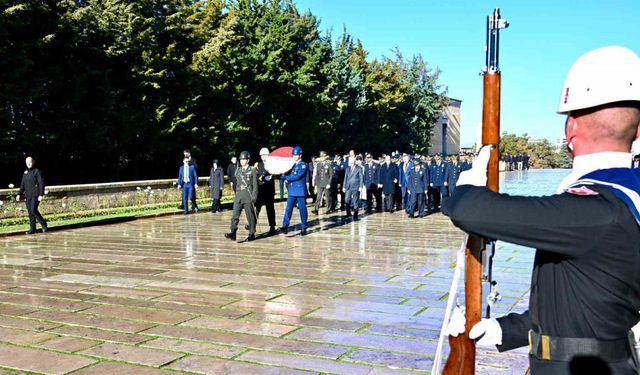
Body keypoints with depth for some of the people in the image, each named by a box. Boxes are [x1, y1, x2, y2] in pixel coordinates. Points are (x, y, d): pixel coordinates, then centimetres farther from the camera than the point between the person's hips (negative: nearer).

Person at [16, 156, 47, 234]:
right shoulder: (25, 173, 15)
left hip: (35, 195, -6)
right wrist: (19, 194, 9)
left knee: (33, 210, -15)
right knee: (30, 213, 5)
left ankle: (43, 223, 3)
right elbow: (22, 185, 19)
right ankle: (32, 229, 9)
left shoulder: (37, 171, -4)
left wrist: (41, 195, -16)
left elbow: (41, 183, -9)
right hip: (27, 196, 6)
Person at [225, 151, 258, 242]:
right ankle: (232, 233, -9)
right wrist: (236, 195, 17)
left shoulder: (252, 171, -2)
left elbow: (255, 185, -4)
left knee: (250, 216, 2)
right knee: (235, 215, -6)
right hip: (238, 197, 5)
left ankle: (251, 234, 11)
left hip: (248, 198, -4)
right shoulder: (238, 171, 13)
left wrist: (254, 198, -10)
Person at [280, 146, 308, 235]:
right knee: (288, 209, -5)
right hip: (292, 191, 6)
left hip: (301, 191, -6)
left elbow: (297, 176, -17)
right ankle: (285, 226, -10)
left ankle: (304, 228, 12)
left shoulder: (303, 165, -7)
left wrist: (284, 177, -12)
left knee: (302, 210, 3)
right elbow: (288, 175, 17)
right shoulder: (292, 165, 16)